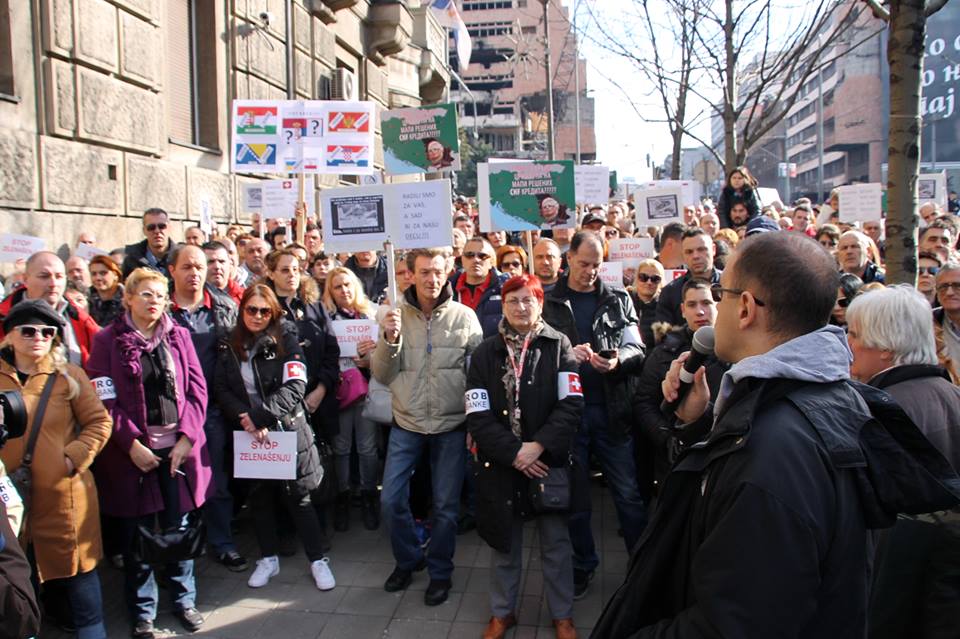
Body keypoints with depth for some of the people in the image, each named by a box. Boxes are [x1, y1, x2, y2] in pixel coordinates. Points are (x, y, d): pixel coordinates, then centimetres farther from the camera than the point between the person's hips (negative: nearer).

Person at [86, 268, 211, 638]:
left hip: (178, 448, 2)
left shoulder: (179, 336, 7)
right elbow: (105, 400, -7)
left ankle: (184, 599, 29)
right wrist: (132, 444, -14)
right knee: (137, 535, 7)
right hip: (132, 451, -2)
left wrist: (187, 437, -8)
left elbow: (196, 390, 3)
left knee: (179, 527, 10)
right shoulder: (108, 341, 0)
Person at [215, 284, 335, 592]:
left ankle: (318, 559, 14)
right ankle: (268, 558, 29)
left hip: (287, 429, -3)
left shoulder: (286, 340, -5)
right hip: (249, 435, 3)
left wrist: (260, 416, -21)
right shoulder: (230, 346, 5)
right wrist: (245, 418, -16)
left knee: (297, 496, 2)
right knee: (260, 496, 14)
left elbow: (294, 386, -14)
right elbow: (222, 390, 0)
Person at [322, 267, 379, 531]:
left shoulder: (372, 313, 8)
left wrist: (369, 357, -12)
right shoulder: (325, 316, 2)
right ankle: (342, 498, 20)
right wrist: (354, 361, -13)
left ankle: (368, 497, 17)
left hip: (367, 387, 1)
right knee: (341, 446, 6)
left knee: (367, 446, 3)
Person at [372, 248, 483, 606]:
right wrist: (389, 340, -19)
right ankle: (408, 559, 32)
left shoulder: (465, 317, -6)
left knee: (445, 505, 9)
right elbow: (382, 375, -2)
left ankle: (440, 572, 31)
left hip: (450, 426, -1)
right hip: (406, 424, 2)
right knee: (390, 500, 5)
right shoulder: (397, 315, -1)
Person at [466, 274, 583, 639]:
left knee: (556, 543, 11)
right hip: (500, 464, 1)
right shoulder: (485, 353, 1)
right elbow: (477, 416, -5)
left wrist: (539, 445, -18)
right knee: (504, 542, 15)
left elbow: (571, 404, -9)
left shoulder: (558, 346, -2)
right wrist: (513, 453, -14)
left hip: (549, 461, -1)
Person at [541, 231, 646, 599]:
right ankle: (582, 565, 30)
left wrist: (619, 359, -19)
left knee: (629, 493, 5)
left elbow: (636, 348, 3)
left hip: (612, 409, 0)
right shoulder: (549, 302, 3)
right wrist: (566, 354, -18)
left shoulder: (618, 300, 6)